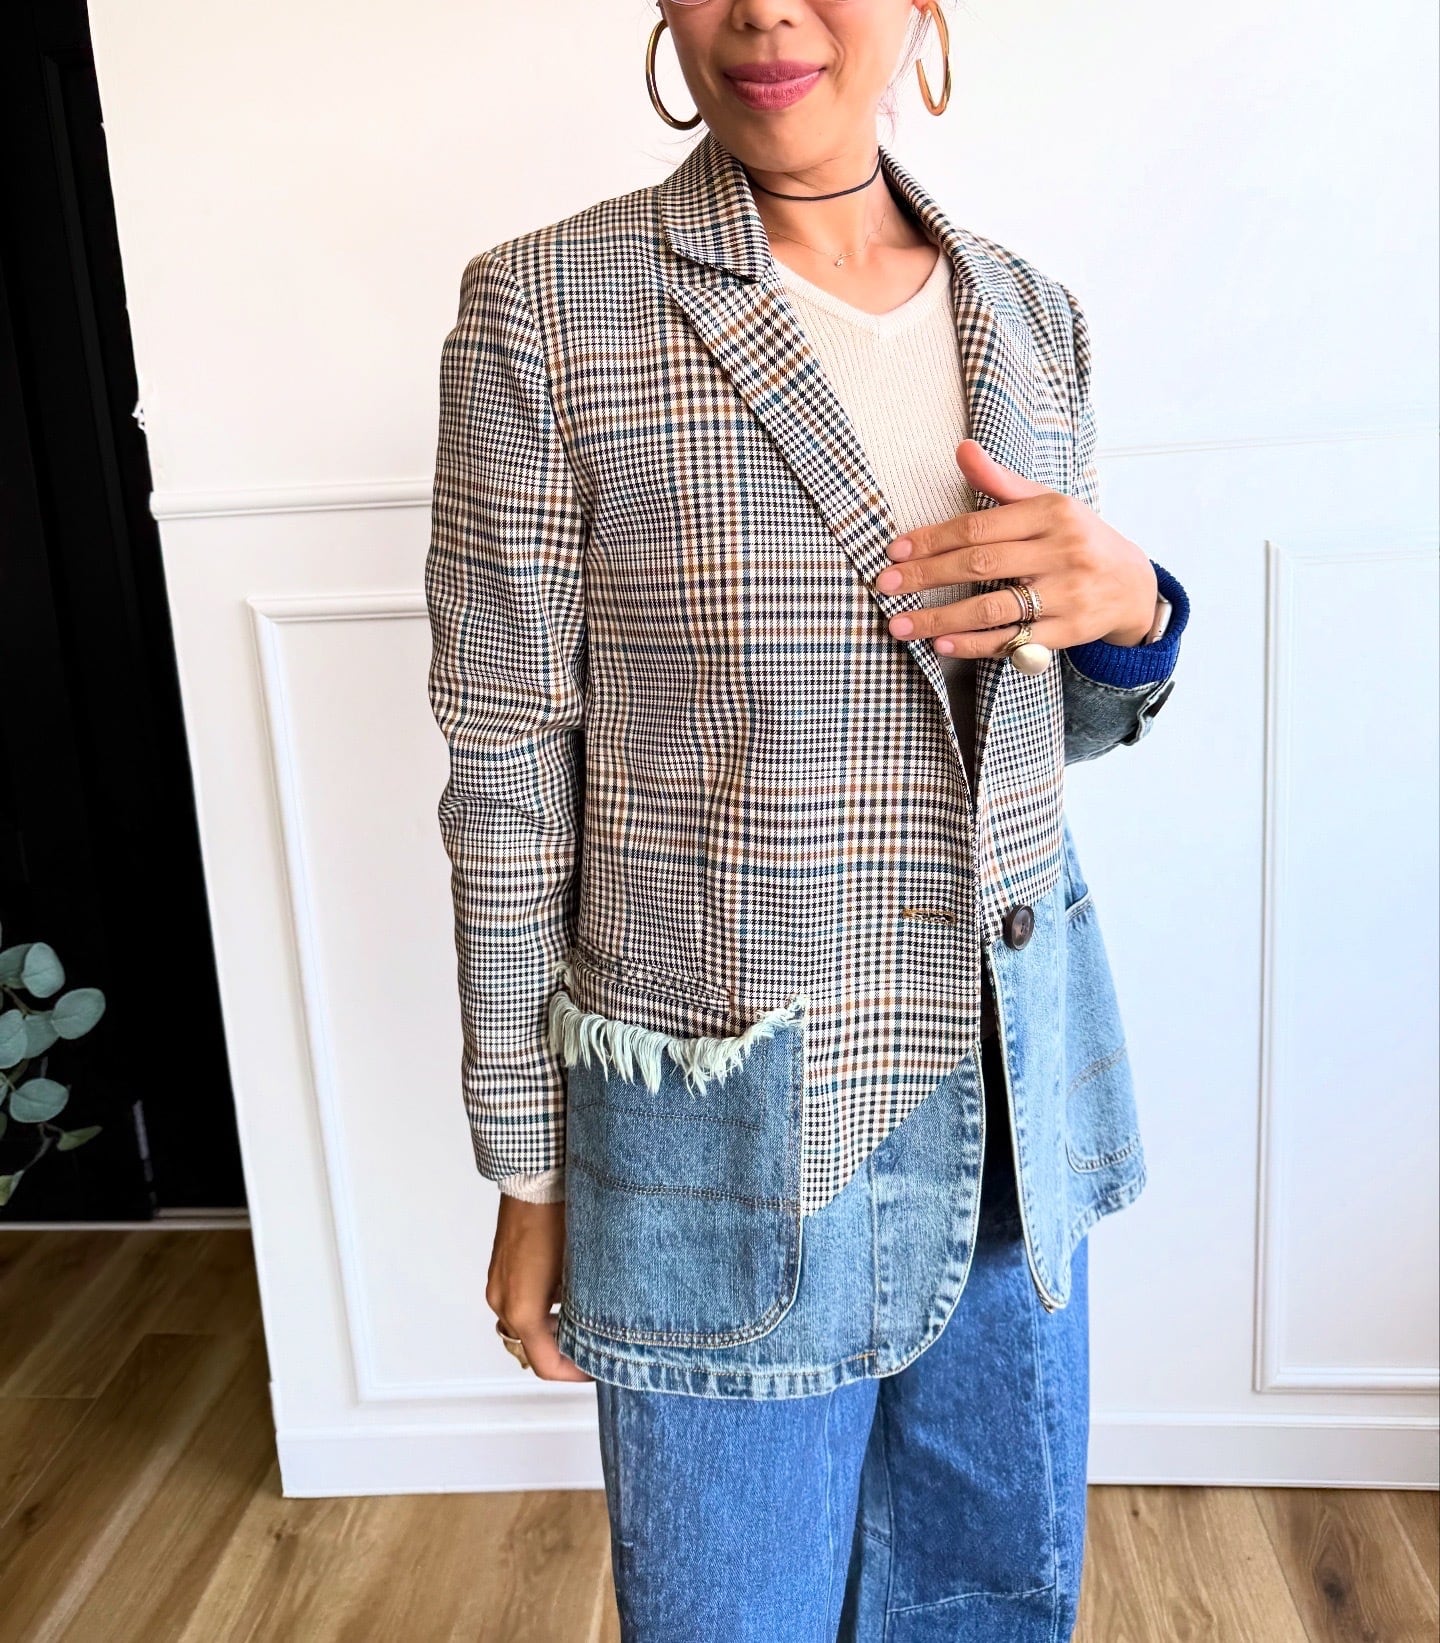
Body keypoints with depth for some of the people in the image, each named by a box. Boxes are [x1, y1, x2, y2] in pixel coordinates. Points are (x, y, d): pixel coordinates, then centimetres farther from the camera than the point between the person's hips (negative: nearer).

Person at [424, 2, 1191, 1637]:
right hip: (730, 1132, -4)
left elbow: (1060, 726, 12)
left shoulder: (1027, 315, 4)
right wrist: (529, 1175, -4)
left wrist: (1131, 609, -12)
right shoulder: (544, 309, -11)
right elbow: (508, 777, -8)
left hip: (1015, 1078, 5)